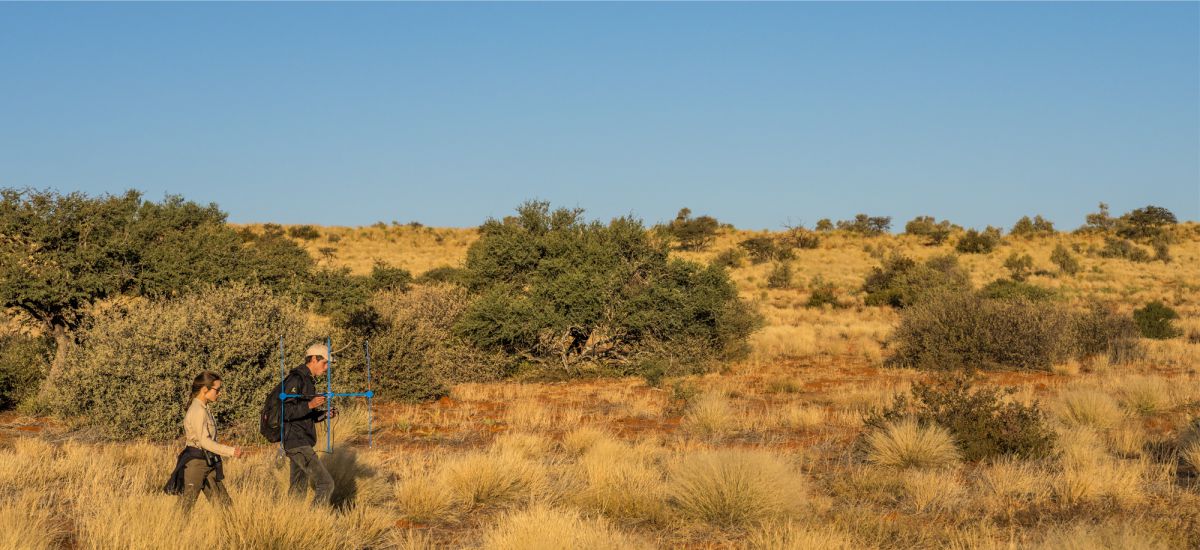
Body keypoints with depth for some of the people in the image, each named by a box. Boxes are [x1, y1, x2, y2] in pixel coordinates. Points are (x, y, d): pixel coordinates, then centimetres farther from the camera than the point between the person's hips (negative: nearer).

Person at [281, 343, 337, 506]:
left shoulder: (307, 381, 18)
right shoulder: (295, 379, -13)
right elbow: (285, 411, -21)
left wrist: (323, 414, 8)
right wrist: (309, 405, -31)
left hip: (302, 443, 10)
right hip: (297, 443, -10)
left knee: (298, 490, 12)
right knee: (325, 483, -13)